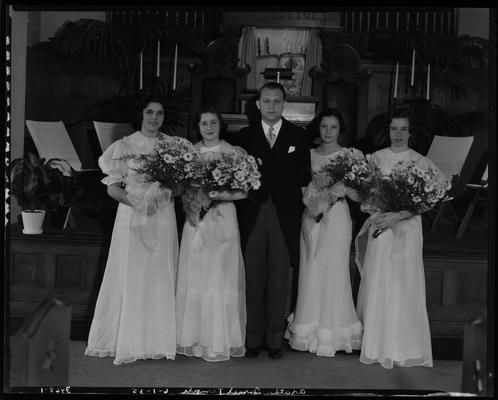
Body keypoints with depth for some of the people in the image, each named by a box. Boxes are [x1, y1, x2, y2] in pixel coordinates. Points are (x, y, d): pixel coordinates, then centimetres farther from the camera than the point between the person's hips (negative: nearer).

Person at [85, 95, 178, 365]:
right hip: (132, 216, -2)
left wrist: (163, 192, -13)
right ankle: (128, 340, 11)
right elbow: (112, 188, -1)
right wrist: (135, 201, -18)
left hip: (163, 217, 2)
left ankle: (159, 340, 14)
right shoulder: (124, 146, 2)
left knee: (160, 277, 4)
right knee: (130, 276, 0)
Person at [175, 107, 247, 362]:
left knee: (221, 279, -2)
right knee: (194, 279, 5)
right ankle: (195, 337, 16)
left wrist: (220, 195, -18)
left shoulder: (234, 153, -1)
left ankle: (220, 341, 7)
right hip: (195, 220, 3)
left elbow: (244, 190, -5)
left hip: (222, 219, -3)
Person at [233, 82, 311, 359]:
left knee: (280, 280, 5)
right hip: (253, 214, 0)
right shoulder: (245, 136, 8)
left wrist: (299, 209, -3)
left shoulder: (298, 136, 7)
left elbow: (304, 177, 5)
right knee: (253, 279, 5)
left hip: (285, 215, 0)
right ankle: (254, 338, 15)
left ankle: (275, 339, 15)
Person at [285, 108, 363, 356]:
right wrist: (312, 195, -7)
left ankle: (332, 335, 10)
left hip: (337, 219, -3)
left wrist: (344, 189, -20)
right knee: (311, 275, 5)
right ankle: (309, 331, 17)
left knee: (334, 275, -2)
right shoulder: (309, 155, 10)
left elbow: (359, 196, -3)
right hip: (311, 219, 3)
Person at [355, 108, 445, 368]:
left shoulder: (421, 162, -2)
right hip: (379, 225, 2)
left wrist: (398, 215, -18)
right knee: (377, 285, 3)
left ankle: (404, 347, 12)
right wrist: (377, 212, -8)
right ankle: (377, 344, 16)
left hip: (407, 227, -2)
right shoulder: (376, 158, 6)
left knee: (404, 285, 0)